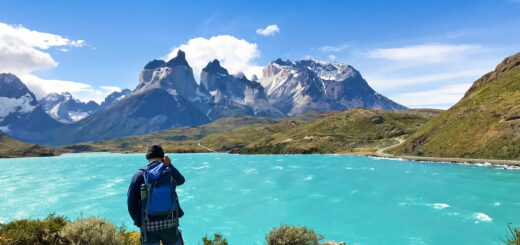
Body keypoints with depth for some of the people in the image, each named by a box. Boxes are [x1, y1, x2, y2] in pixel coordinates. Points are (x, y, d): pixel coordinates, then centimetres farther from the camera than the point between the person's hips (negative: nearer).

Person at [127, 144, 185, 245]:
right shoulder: (170, 172, -3)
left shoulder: (139, 175, -6)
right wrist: (169, 165, 19)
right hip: (170, 223, 1)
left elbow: (131, 203, -4)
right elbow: (181, 181, 22)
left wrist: (138, 221, 11)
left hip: (148, 226, -1)